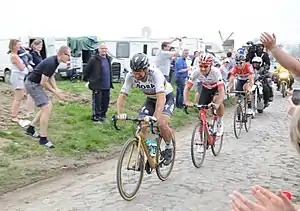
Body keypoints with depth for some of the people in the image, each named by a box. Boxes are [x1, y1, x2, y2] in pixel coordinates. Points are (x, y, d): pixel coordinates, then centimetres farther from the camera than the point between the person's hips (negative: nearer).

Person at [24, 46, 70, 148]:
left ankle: (30, 128, 24)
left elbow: (51, 76, 15)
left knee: (48, 107, 13)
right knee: (47, 108, -15)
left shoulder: (55, 61, 4)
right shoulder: (51, 63, -26)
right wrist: (55, 92, -12)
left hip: (36, 84, 10)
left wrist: (56, 89, 2)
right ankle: (43, 138, -9)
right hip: (32, 84, -10)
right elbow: (43, 83, -24)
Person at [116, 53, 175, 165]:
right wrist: (120, 113, -39)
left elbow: (161, 98, -45)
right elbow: (122, 96, -22)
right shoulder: (130, 76, -22)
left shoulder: (155, 74, -35)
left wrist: (156, 116, -58)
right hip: (151, 99, 5)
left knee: (162, 124, -26)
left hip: (166, 97, -4)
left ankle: (169, 148, 3)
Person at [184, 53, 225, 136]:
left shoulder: (216, 72, -37)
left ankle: (219, 122, -7)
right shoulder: (196, 72, -29)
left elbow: (221, 90, -43)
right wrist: (187, 101, -43)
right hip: (206, 88, 3)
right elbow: (187, 87, -26)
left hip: (217, 88, -3)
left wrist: (217, 104, -59)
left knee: (217, 101, -33)